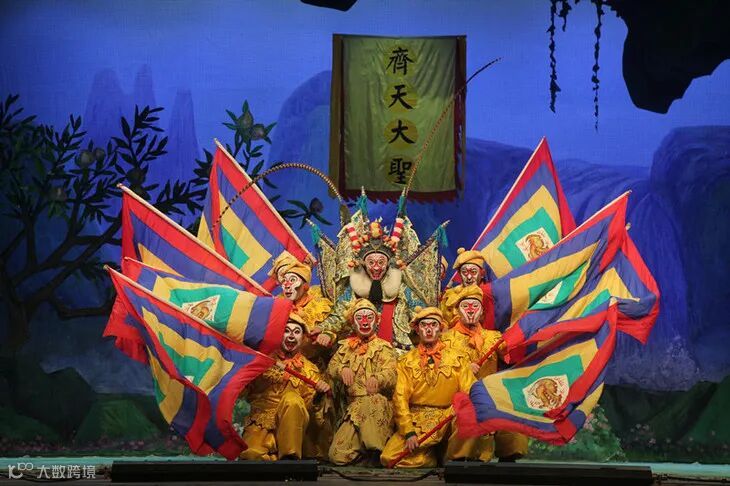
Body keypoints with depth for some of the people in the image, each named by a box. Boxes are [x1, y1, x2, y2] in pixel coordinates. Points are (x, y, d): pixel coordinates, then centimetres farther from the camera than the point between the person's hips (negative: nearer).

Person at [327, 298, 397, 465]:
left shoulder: (383, 347, 7)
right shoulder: (346, 346, 19)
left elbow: (391, 374, -10)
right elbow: (331, 368, 7)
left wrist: (376, 378, -34)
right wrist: (342, 369, -17)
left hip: (379, 403, -3)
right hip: (353, 406, 3)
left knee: (373, 400, -42)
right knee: (337, 456, -14)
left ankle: (375, 448, -25)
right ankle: (364, 448, 14)